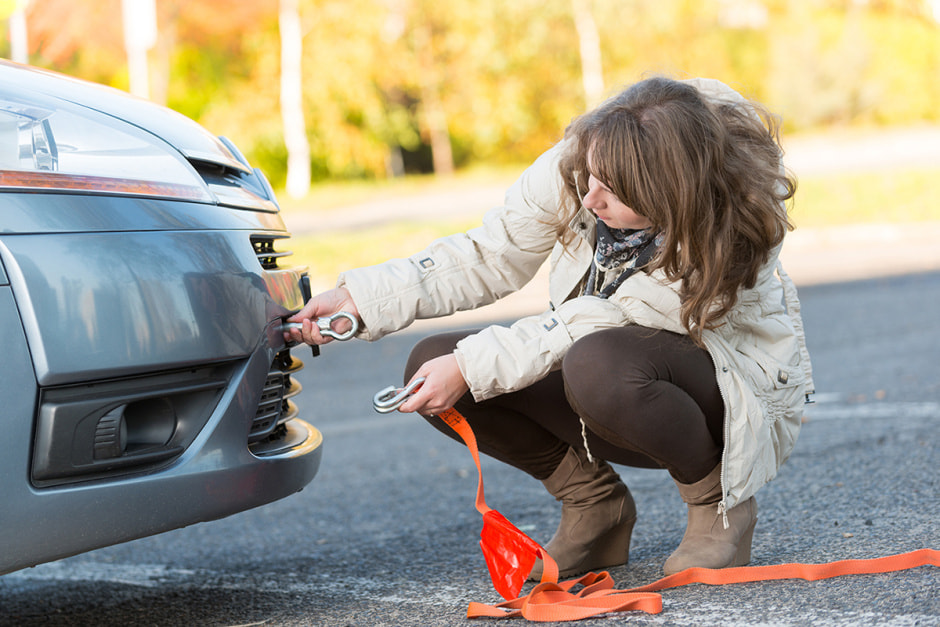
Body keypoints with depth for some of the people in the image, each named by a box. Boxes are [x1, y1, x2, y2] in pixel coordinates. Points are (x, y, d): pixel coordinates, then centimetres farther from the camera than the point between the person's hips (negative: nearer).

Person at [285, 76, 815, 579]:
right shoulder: (577, 162, -20)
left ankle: (720, 502, -10)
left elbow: (596, 325, -29)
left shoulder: (732, 236, -33)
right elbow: (492, 257, -9)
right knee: (435, 363, -14)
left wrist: (473, 368, -30)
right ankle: (594, 508, 1)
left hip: (736, 387, -5)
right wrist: (360, 300, -17)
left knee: (598, 364, -39)